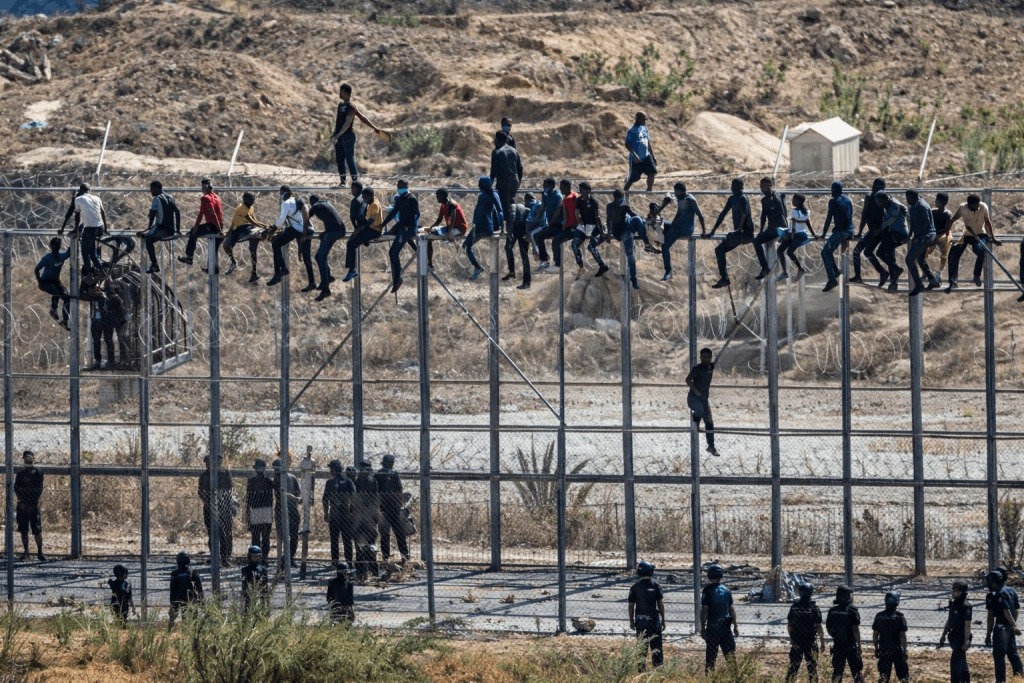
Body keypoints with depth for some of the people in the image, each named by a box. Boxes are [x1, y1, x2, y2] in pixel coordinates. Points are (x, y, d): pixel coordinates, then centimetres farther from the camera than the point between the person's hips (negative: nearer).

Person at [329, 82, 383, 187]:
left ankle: (355, 181, -9)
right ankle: (342, 181, 12)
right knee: (339, 160, 7)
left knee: (350, 160, -9)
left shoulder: (351, 107, -13)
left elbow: (347, 123, -21)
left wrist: (337, 135, -27)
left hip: (348, 136, -8)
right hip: (339, 137, 8)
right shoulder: (340, 105, 13)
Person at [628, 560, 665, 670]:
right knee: (656, 645, 5)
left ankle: (642, 668, 8)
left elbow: (631, 605, 2)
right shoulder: (655, 585, -6)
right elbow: (660, 603, -5)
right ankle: (658, 666, 2)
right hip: (653, 618, -2)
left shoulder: (635, 587, -1)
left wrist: (631, 621, 12)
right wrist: (663, 620, 3)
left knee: (642, 645, 8)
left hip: (640, 619, 2)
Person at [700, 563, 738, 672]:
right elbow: (731, 609, 9)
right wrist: (735, 625, 17)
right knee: (730, 654, 9)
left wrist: (702, 628, -4)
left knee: (711, 655, -1)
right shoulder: (726, 590, 5)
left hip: (713, 626, -4)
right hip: (726, 625, 4)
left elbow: (704, 610, -10)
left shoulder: (708, 590, -9)